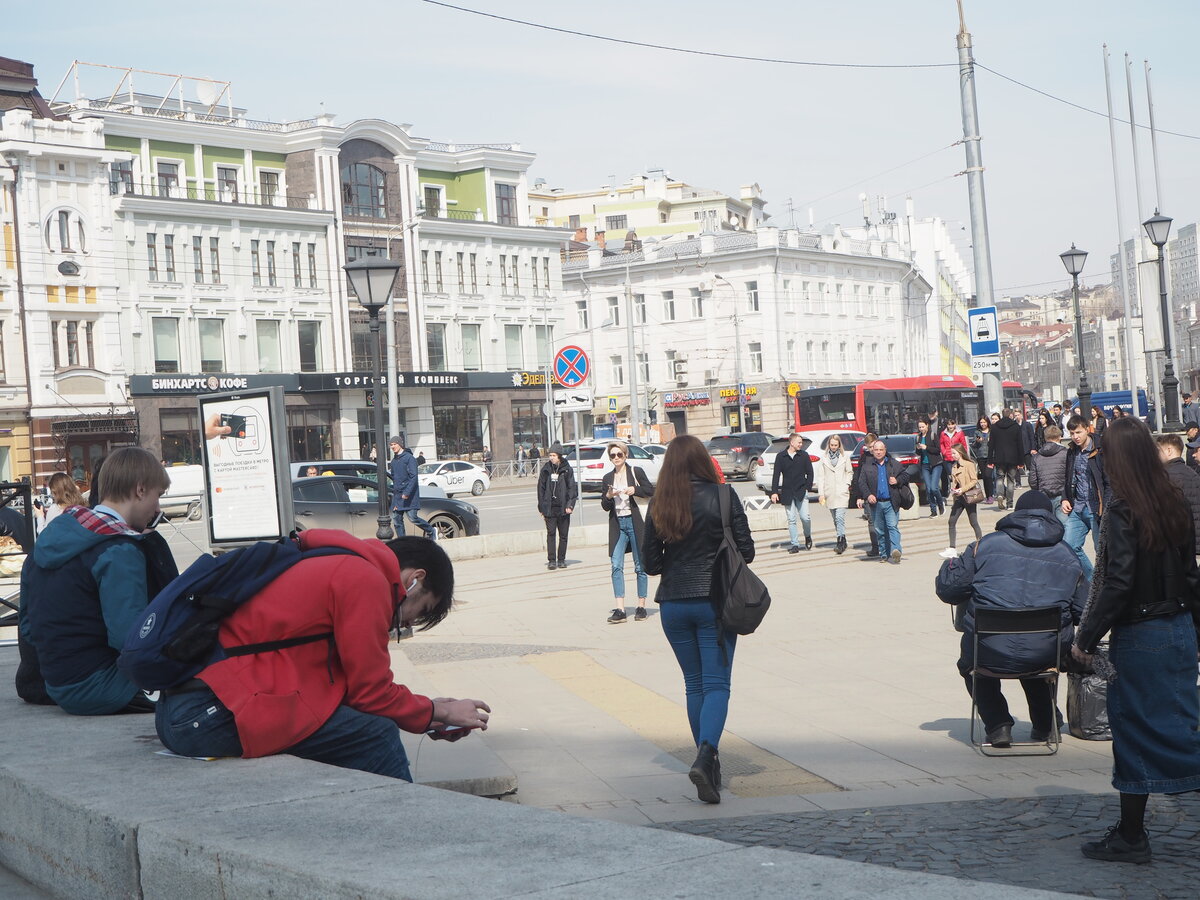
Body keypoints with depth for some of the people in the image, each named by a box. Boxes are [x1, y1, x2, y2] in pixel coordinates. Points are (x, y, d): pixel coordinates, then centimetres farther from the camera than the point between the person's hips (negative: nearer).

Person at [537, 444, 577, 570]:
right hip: (549, 508, 0)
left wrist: (570, 505, -9)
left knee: (563, 535, 5)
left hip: (563, 508, 0)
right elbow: (541, 489, 7)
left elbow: (572, 488, 2)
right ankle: (551, 560, -2)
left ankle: (561, 560, 14)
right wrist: (541, 507, 3)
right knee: (551, 534, -3)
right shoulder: (546, 470, 4)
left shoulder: (567, 470, 1)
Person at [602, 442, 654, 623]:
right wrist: (608, 496, -9)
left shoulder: (636, 472, 1)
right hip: (617, 524, 3)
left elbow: (651, 491, 0)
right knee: (616, 566, -8)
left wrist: (635, 490, -14)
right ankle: (620, 610, -9)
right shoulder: (607, 478, 11)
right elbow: (605, 507, 11)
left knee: (640, 566, 3)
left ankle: (641, 607, 12)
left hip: (634, 522, -3)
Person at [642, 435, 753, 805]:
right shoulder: (723, 496, -6)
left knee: (694, 684, 14)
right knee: (716, 683, -2)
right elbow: (746, 551, -4)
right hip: (715, 602, -3)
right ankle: (705, 756, -23)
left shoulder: (659, 506, 1)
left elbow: (651, 563, 4)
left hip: (673, 604, 3)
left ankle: (708, 762, 18)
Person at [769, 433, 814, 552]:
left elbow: (810, 473, 8)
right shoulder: (780, 457, 3)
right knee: (791, 519, 0)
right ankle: (795, 544, 6)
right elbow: (776, 475, 2)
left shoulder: (804, 455, 4)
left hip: (801, 492, 0)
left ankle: (808, 536, 19)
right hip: (787, 493, 0)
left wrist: (808, 488, 0)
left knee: (805, 517, -8)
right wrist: (774, 492, -5)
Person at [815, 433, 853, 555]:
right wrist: (821, 493, -2)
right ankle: (842, 542, 21)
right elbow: (820, 476, 4)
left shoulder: (845, 456, 5)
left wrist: (847, 484, -1)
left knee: (840, 517, -15)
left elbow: (850, 472, 15)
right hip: (829, 493, 2)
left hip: (842, 492, -2)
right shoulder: (824, 457, 5)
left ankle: (840, 543, -18)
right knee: (836, 519, 10)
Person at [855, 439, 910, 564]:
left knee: (893, 526, -13)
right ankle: (884, 554, 15)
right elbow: (861, 483, 2)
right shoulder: (866, 465, 5)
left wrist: (898, 481, -8)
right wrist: (867, 495, -13)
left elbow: (905, 475, 13)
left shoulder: (894, 464, 7)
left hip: (891, 503, -1)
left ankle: (895, 550, -23)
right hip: (875, 503, 1)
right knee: (880, 530, 7)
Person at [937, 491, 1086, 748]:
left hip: (991, 654, -2)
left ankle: (998, 725, 20)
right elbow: (1084, 612, 10)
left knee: (970, 661, 34)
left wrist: (949, 564, 26)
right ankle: (1045, 724, 41)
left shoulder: (986, 545, 1)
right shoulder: (1066, 557, 7)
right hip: (1046, 656, 3)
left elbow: (947, 587, 3)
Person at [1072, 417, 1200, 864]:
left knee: (1134, 729, 4)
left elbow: (1116, 584, -20)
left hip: (1139, 637, -6)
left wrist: (1086, 639, -12)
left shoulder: (1122, 512, -18)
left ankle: (1130, 837, 13)